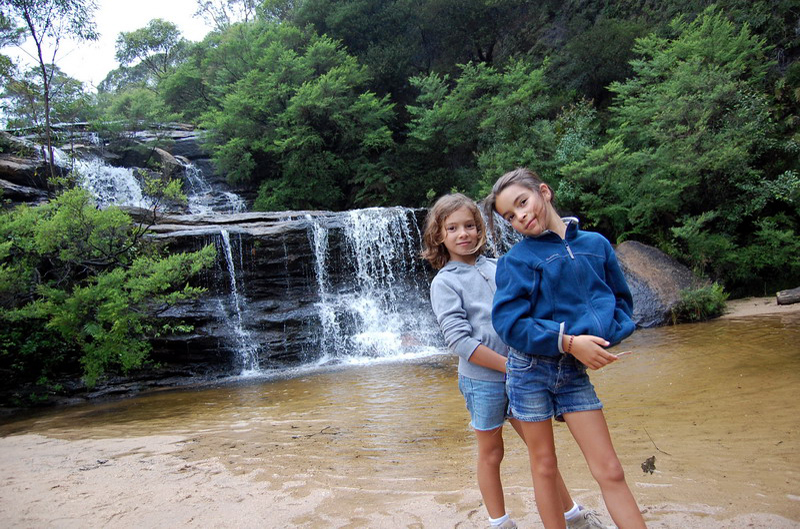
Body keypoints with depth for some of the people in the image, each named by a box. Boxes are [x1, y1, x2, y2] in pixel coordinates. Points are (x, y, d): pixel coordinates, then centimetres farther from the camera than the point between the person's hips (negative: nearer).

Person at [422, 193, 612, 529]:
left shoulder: (495, 266, 7)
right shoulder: (444, 282, -8)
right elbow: (459, 339, -16)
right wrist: (508, 366, -18)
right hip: (482, 380, -4)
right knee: (491, 454, 12)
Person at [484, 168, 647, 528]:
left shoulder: (595, 244, 2)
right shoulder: (517, 259, -8)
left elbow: (621, 299, 11)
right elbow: (508, 322, -14)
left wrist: (606, 337, -7)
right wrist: (568, 341, -20)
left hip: (574, 370, 2)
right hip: (531, 368, -2)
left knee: (609, 471, 3)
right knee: (544, 465, 9)